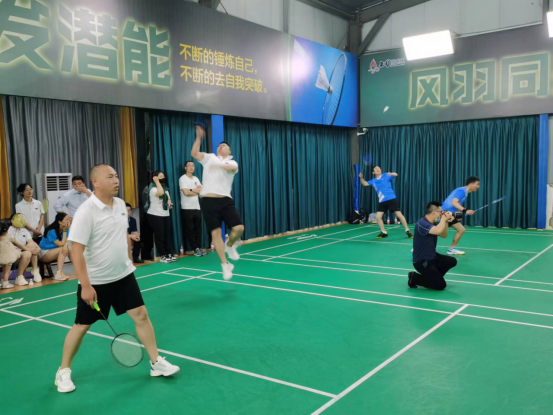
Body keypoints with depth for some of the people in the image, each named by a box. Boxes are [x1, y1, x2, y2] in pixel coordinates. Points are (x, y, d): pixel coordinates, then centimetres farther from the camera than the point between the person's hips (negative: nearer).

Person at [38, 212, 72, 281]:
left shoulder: (65, 229, -4)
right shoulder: (52, 231, -24)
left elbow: (66, 241, -13)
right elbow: (61, 244, -25)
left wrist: (65, 245, -36)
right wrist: (65, 232, -24)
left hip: (54, 252, 7)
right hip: (44, 253, -7)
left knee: (69, 248, -17)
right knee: (62, 250, -29)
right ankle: (59, 273, -38)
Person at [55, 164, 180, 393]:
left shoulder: (121, 204, 1)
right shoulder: (86, 212, -21)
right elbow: (77, 251, -23)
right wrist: (86, 285, -25)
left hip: (123, 275, 6)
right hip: (95, 281, -5)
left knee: (141, 315, 4)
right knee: (81, 326, 7)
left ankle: (156, 363, 18)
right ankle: (63, 371, 28)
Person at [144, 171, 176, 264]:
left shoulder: (165, 188, 15)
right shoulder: (153, 188, -13)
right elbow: (160, 193, -35)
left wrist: (169, 204, 3)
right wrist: (157, 182, -23)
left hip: (166, 215, 8)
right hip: (155, 215, -8)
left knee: (167, 235, 7)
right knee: (159, 236, -2)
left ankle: (170, 254, 11)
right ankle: (163, 256, 4)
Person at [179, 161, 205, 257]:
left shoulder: (196, 179, 14)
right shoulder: (182, 179, -6)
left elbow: (201, 190, 4)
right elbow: (186, 192, -17)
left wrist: (191, 190, -11)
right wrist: (196, 191, -3)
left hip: (197, 207, 6)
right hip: (187, 208, -6)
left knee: (198, 228, 5)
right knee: (189, 229, -2)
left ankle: (199, 247, 11)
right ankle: (195, 249, 3)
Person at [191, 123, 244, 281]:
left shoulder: (232, 162, 10)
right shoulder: (209, 158, 13)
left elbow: (231, 168, -15)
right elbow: (194, 153, -3)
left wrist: (220, 165, -33)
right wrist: (199, 137, -11)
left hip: (225, 200, 0)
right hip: (209, 201, 0)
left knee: (239, 228, -10)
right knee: (215, 233, -3)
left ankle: (230, 246, 23)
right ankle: (225, 264, 8)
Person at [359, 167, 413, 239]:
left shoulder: (386, 175, 2)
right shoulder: (373, 181, 13)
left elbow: (395, 175, -10)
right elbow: (365, 183, 18)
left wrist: (391, 174, -33)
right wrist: (361, 178, -1)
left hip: (392, 199, -4)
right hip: (382, 201, 4)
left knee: (399, 215, -7)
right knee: (378, 217, -5)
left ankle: (407, 231, 7)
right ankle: (384, 232, 13)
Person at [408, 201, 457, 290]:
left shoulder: (432, 223, 6)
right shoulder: (422, 223, -25)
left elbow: (444, 235, 15)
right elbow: (438, 231, -40)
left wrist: (446, 222, -1)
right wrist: (443, 219, -21)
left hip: (432, 257, 10)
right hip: (422, 261, -10)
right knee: (441, 285, -10)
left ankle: (432, 276, 14)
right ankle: (414, 278, 2)